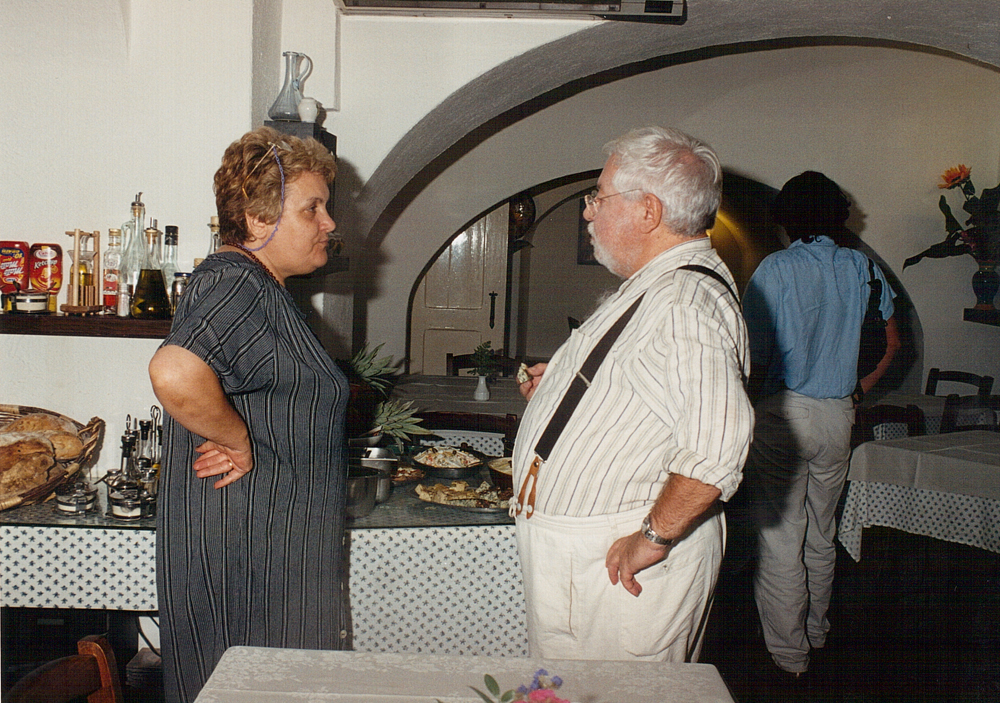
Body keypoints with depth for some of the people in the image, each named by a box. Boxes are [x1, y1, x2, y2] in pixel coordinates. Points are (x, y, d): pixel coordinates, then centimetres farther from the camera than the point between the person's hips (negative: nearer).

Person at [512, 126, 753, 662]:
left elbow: (716, 442, -35)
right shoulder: (650, 287, 13)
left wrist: (653, 538, -26)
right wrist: (565, 385, 17)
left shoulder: (688, 301, -23)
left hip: (620, 563, -10)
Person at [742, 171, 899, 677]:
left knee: (779, 540, 3)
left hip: (783, 414, -5)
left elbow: (754, 355, -13)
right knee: (821, 536, 19)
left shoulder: (776, 268, -9)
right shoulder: (861, 268, 4)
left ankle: (788, 655, 12)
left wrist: (753, 403, 2)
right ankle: (816, 632, 35)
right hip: (838, 417, 5)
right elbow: (893, 345, 11)